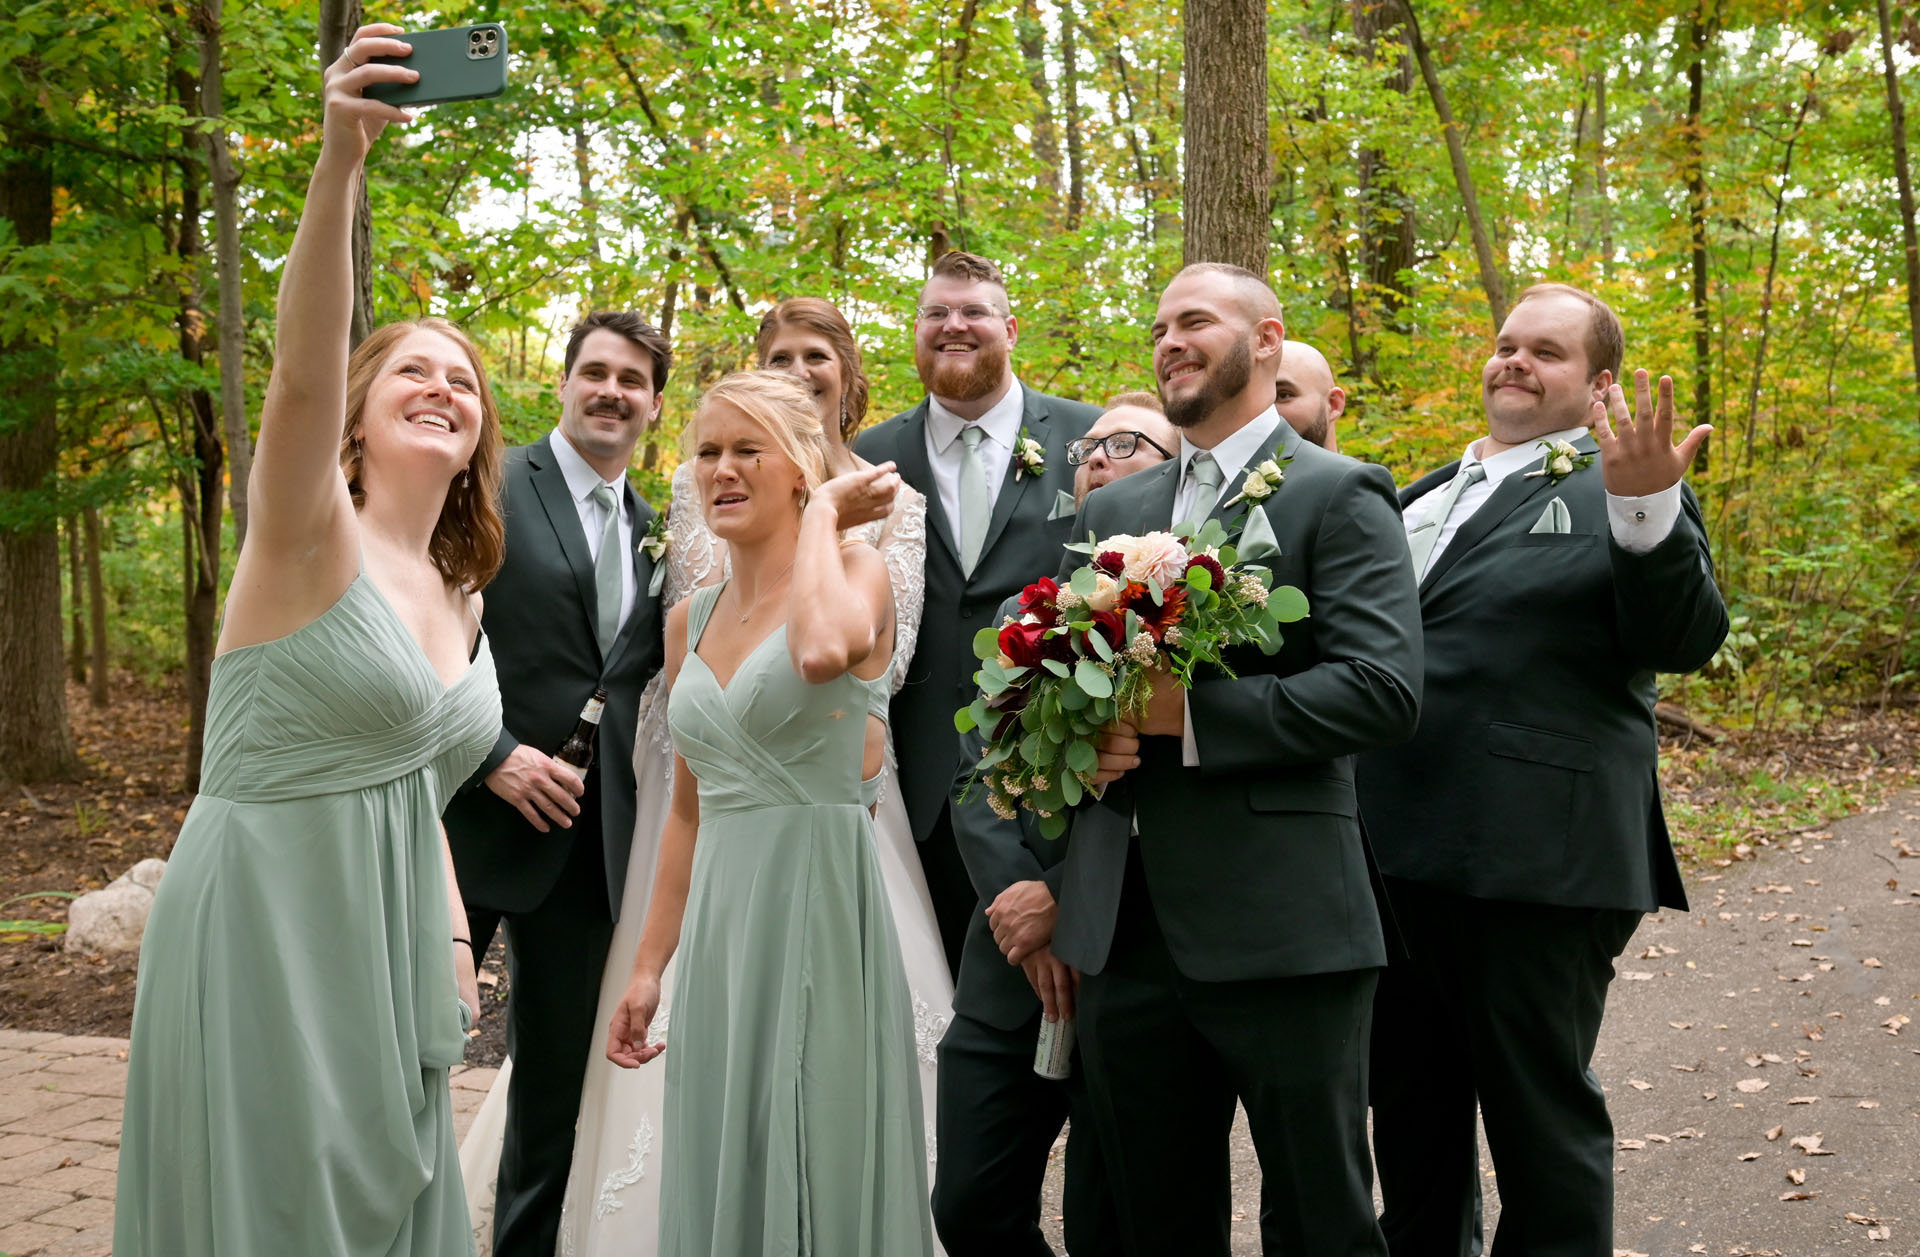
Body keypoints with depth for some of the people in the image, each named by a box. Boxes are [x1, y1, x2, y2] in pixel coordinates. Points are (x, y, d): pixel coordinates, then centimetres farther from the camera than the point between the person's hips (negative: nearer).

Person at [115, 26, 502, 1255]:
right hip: (263, 927, -7)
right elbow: (301, 373, -29)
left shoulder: (456, 600, 11)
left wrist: (453, 941, 11)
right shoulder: (309, 534, -9)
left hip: (382, 946, 7)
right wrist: (340, 159, -42)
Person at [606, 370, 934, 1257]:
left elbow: (822, 650, -32)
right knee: (722, 1174, 12)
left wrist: (823, 513, -15)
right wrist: (648, 967, 15)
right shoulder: (690, 620, 12)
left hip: (819, 911, -6)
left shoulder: (856, 571, -6)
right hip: (717, 923, 6)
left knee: (816, 1175, 1)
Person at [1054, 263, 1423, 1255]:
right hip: (1126, 932, 6)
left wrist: (1185, 712, -19)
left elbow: (1384, 688, -15)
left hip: (1278, 934, -6)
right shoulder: (1112, 510, 17)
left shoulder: (1337, 494, -3)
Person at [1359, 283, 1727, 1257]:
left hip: (1536, 871, -6)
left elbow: (1684, 641, -16)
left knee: (1541, 1120, 5)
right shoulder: (1424, 497, 18)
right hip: (1398, 852, 7)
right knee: (1410, 1118, 19)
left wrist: (1644, 506, -29)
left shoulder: (1625, 498, -1)